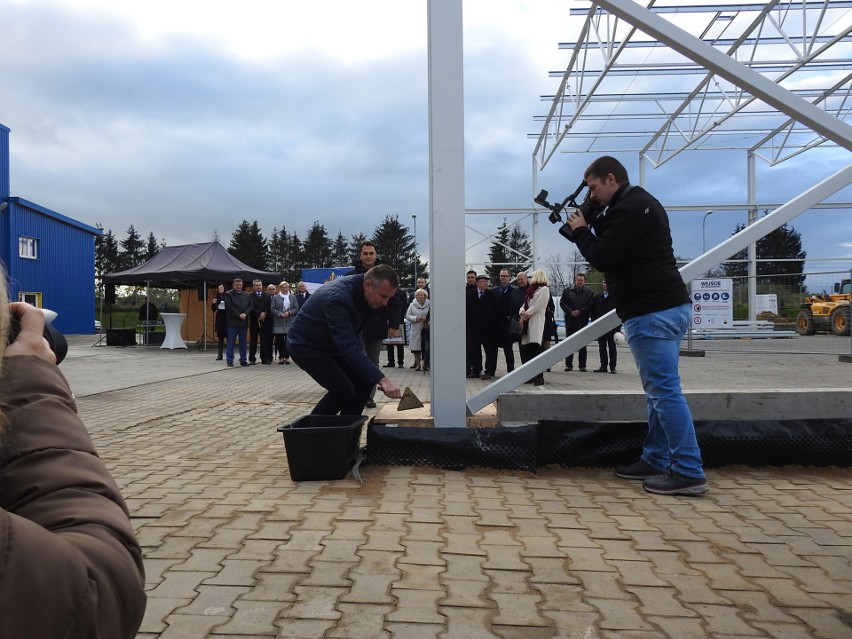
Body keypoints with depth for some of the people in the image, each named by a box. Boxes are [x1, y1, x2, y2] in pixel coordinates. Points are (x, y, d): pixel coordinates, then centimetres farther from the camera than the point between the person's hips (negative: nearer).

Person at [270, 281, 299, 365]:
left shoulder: (293, 297, 11)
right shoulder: (275, 297, 8)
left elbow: (296, 308, 7)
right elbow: (272, 309, 2)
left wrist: (289, 312, -9)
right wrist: (280, 314, -12)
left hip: (289, 323, 0)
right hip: (279, 322, 0)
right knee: (280, 340, -2)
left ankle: (287, 357, 3)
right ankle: (281, 357, 5)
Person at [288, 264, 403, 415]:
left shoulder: (363, 294, -9)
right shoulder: (338, 298, -36)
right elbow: (348, 346, -42)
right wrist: (382, 380, -47)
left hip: (332, 345, 8)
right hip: (305, 345, -8)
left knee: (365, 380, -4)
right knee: (343, 390, -19)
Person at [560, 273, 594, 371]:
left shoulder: (589, 292, 3)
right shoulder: (567, 291, 8)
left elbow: (590, 306, -3)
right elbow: (562, 303, 4)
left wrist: (580, 311, -13)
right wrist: (570, 312, -9)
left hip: (583, 321, -2)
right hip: (570, 320, 2)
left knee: (582, 345, 3)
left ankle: (582, 365, 7)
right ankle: (568, 365, 9)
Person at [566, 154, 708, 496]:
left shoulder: (628, 208, -12)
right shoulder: (642, 203, 21)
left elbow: (603, 259, -15)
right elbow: (617, 251, 22)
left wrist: (581, 231, 1)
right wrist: (591, 227, 12)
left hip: (651, 313, -11)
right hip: (668, 306, 11)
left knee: (665, 391, -9)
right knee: (660, 390, 14)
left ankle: (689, 473, -7)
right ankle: (656, 461, 23)